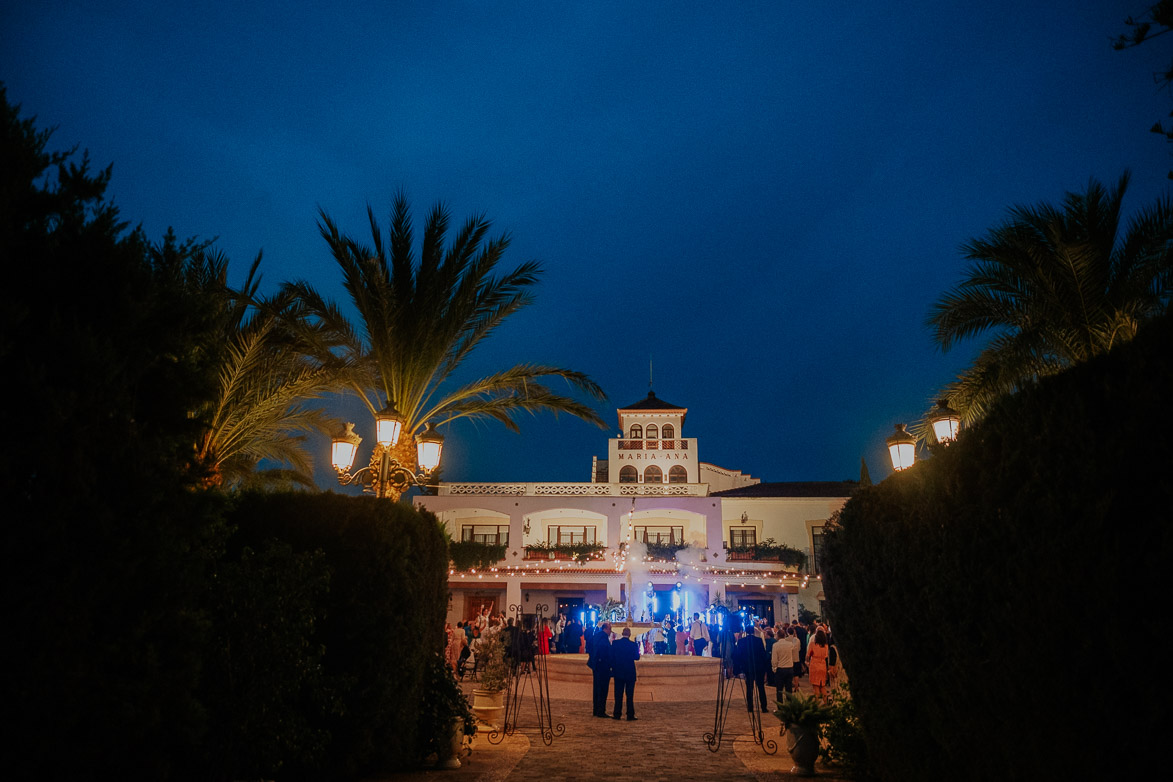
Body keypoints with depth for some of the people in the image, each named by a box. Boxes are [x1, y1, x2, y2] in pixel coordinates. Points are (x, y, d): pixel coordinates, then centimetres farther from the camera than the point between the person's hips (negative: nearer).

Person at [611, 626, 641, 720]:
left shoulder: (615, 643, -5)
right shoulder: (633, 644, -11)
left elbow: (611, 656, -2)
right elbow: (637, 657, -5)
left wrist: (612, 667, 8)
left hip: (618, 671, 2)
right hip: (630, 673, -2)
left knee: (618, 694, 8)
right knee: (630, 694, 5)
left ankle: (617, 714, 10)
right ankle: (630, 715, 5)